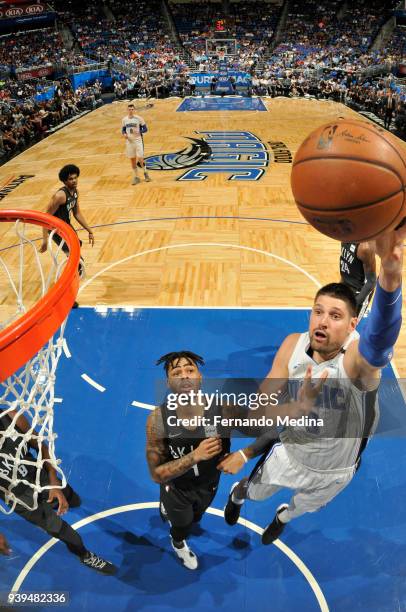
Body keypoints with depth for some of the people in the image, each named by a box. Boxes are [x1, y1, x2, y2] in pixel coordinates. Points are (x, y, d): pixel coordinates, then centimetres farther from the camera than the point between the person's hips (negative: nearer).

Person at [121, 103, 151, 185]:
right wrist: (124, 134, -9)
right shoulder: (124, 120, 4)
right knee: (132, 160, 6)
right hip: (129, 141, 3)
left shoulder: (139, 118, -5)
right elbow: (123, 130, 14)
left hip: (138, 140, -3)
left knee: (140, 159, -9)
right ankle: (136, 177, 17)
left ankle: (145, 173, 17)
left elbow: (145, 129, -3)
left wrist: (138, 132, -21)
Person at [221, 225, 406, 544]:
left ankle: (283, 517, 68)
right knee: (256, 492, 28)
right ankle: (237, 493, 66)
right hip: (289, 453, 2)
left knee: (304, 506, 31)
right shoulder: (293, 345, -25)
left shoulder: (357, 358, -40)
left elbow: (380, 338, -65)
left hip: (333, 473, -1)